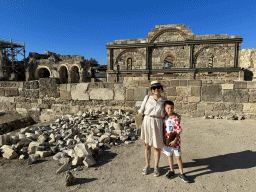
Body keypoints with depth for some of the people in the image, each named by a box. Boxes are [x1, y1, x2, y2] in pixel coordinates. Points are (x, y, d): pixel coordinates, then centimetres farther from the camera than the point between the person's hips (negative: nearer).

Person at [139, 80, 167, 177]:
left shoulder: (164, 100, 1)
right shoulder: (147, 98, -2)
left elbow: (165, 113, 9)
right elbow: (141, 110, 4)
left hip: (158, 124, 0)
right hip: (147, 122, 0)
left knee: (157, 146, 9)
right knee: (147, 145, 12)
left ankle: (156, 167, 30)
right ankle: (147, 165, 32)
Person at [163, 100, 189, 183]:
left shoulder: (176, 118, -14)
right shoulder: (164, 117, -2)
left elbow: (179, 130, -13)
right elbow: (162, 129, 5)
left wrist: (175, 141, -16)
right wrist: (163, 139, -2)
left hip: (175, 140, -4)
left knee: (178, 156, 4)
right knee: (169, 156, 16)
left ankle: (181, 173, 20)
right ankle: (171, 171, 33)